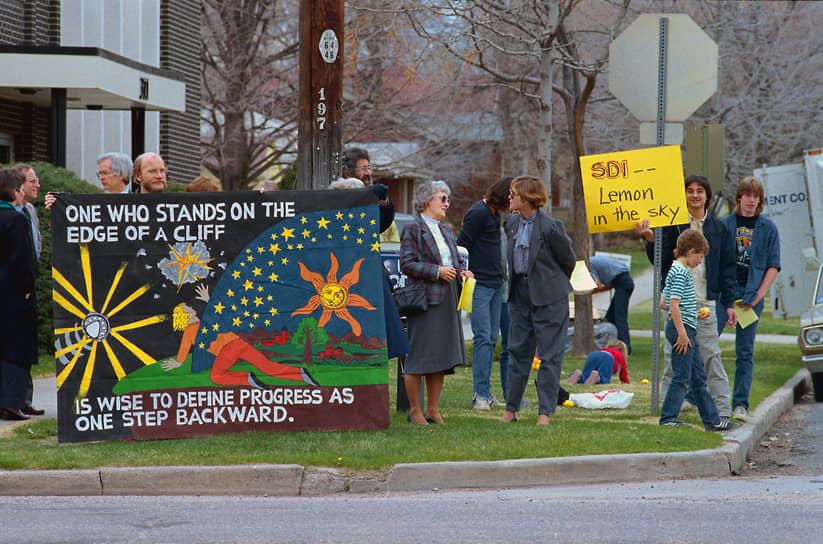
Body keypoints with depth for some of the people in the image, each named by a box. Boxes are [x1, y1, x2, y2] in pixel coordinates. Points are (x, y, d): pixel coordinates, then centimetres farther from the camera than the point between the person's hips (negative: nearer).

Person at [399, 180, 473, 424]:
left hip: (447, 299, 8)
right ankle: (414, 410, 3)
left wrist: (461, 271, 4)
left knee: (441, 356, 8)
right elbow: (406, 264, -12)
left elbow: (456, 260, 27)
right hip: (424, 298, -8)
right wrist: (437, 271, -17)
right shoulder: (412, 229, -5)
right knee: (419, 355, -4)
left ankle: (433, 408, 15)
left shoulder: (446, 231, 19)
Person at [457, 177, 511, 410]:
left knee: (492, 338, 7)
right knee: (483, 337, -11)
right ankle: (480, 393, -10)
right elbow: (461, 246, -12)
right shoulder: (478, 213, -10)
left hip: (495, 284, 9)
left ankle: (485, 393, 10)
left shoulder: (495, 214, 17)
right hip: (479, 284, -9)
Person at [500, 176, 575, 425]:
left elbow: (568, 260, -5)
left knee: (549, 355, 0)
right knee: (518, 350, 10)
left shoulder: (550, 226, -17)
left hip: (548, 296, -7)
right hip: (520, 292, 7)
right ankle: (511, 409, 17)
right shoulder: (512, 223, 5)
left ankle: (545, 411, 4)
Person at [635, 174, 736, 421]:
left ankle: (721, 408, -2)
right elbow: (661, 260, 2)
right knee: (673, 352, 0)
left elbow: (727, 268, 11)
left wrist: (729, 304, 7)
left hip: (706, 301, 0)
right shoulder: (673, 225, 6)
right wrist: (650, 240, -15)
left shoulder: (719, 229, 10)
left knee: (710, 354, -4)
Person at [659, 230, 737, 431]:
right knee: (681, 377, -6)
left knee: (698, 377, 13)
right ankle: (668, 418, -3)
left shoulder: (676, 271, 17)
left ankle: (712, 419, 17)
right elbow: (673, 304, -22)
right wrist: (682, 333, -23)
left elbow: (664, 303, 21)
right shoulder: (680, 273, -14)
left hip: (687, 331, 11)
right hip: (683, 329, -11)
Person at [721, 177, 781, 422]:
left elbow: (773, 266, 5)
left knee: (745, 352, 0)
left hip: (751, 296, -1)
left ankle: (740, 405, 1)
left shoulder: (768, 228, 6)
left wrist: (758, 295, -6)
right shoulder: (725, 224, 7)